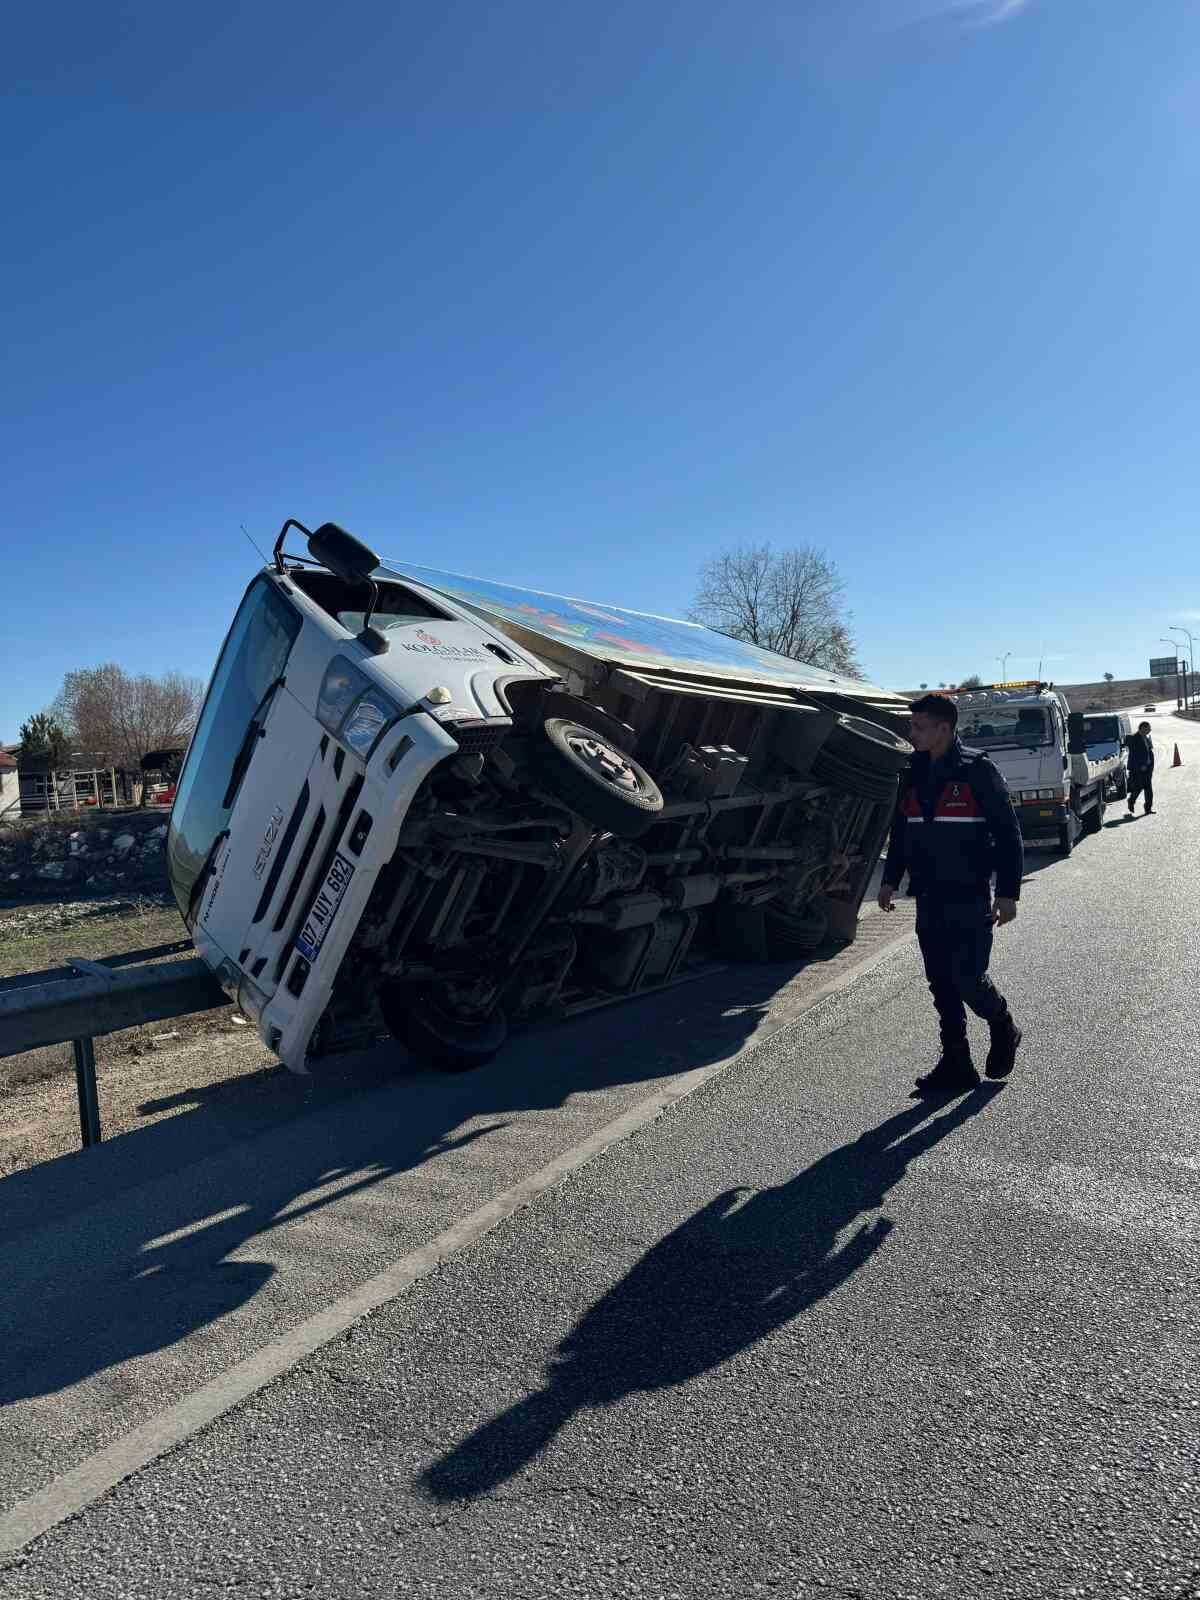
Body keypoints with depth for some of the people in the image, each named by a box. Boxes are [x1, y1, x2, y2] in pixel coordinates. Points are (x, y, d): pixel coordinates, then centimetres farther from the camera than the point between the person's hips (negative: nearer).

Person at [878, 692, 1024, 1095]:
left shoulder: (977, 771, -8)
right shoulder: (913, 776, 10)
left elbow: (1007, 832, -8)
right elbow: (900, 832, 19)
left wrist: (1008, 892, -12)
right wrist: (891, 880, 12)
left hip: (969, 899, -6)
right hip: (929, 900, 6)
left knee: (968, 979, -6)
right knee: (941, 984, 7)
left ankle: (1004, 1031, 24)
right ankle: (956, 1065, 17)